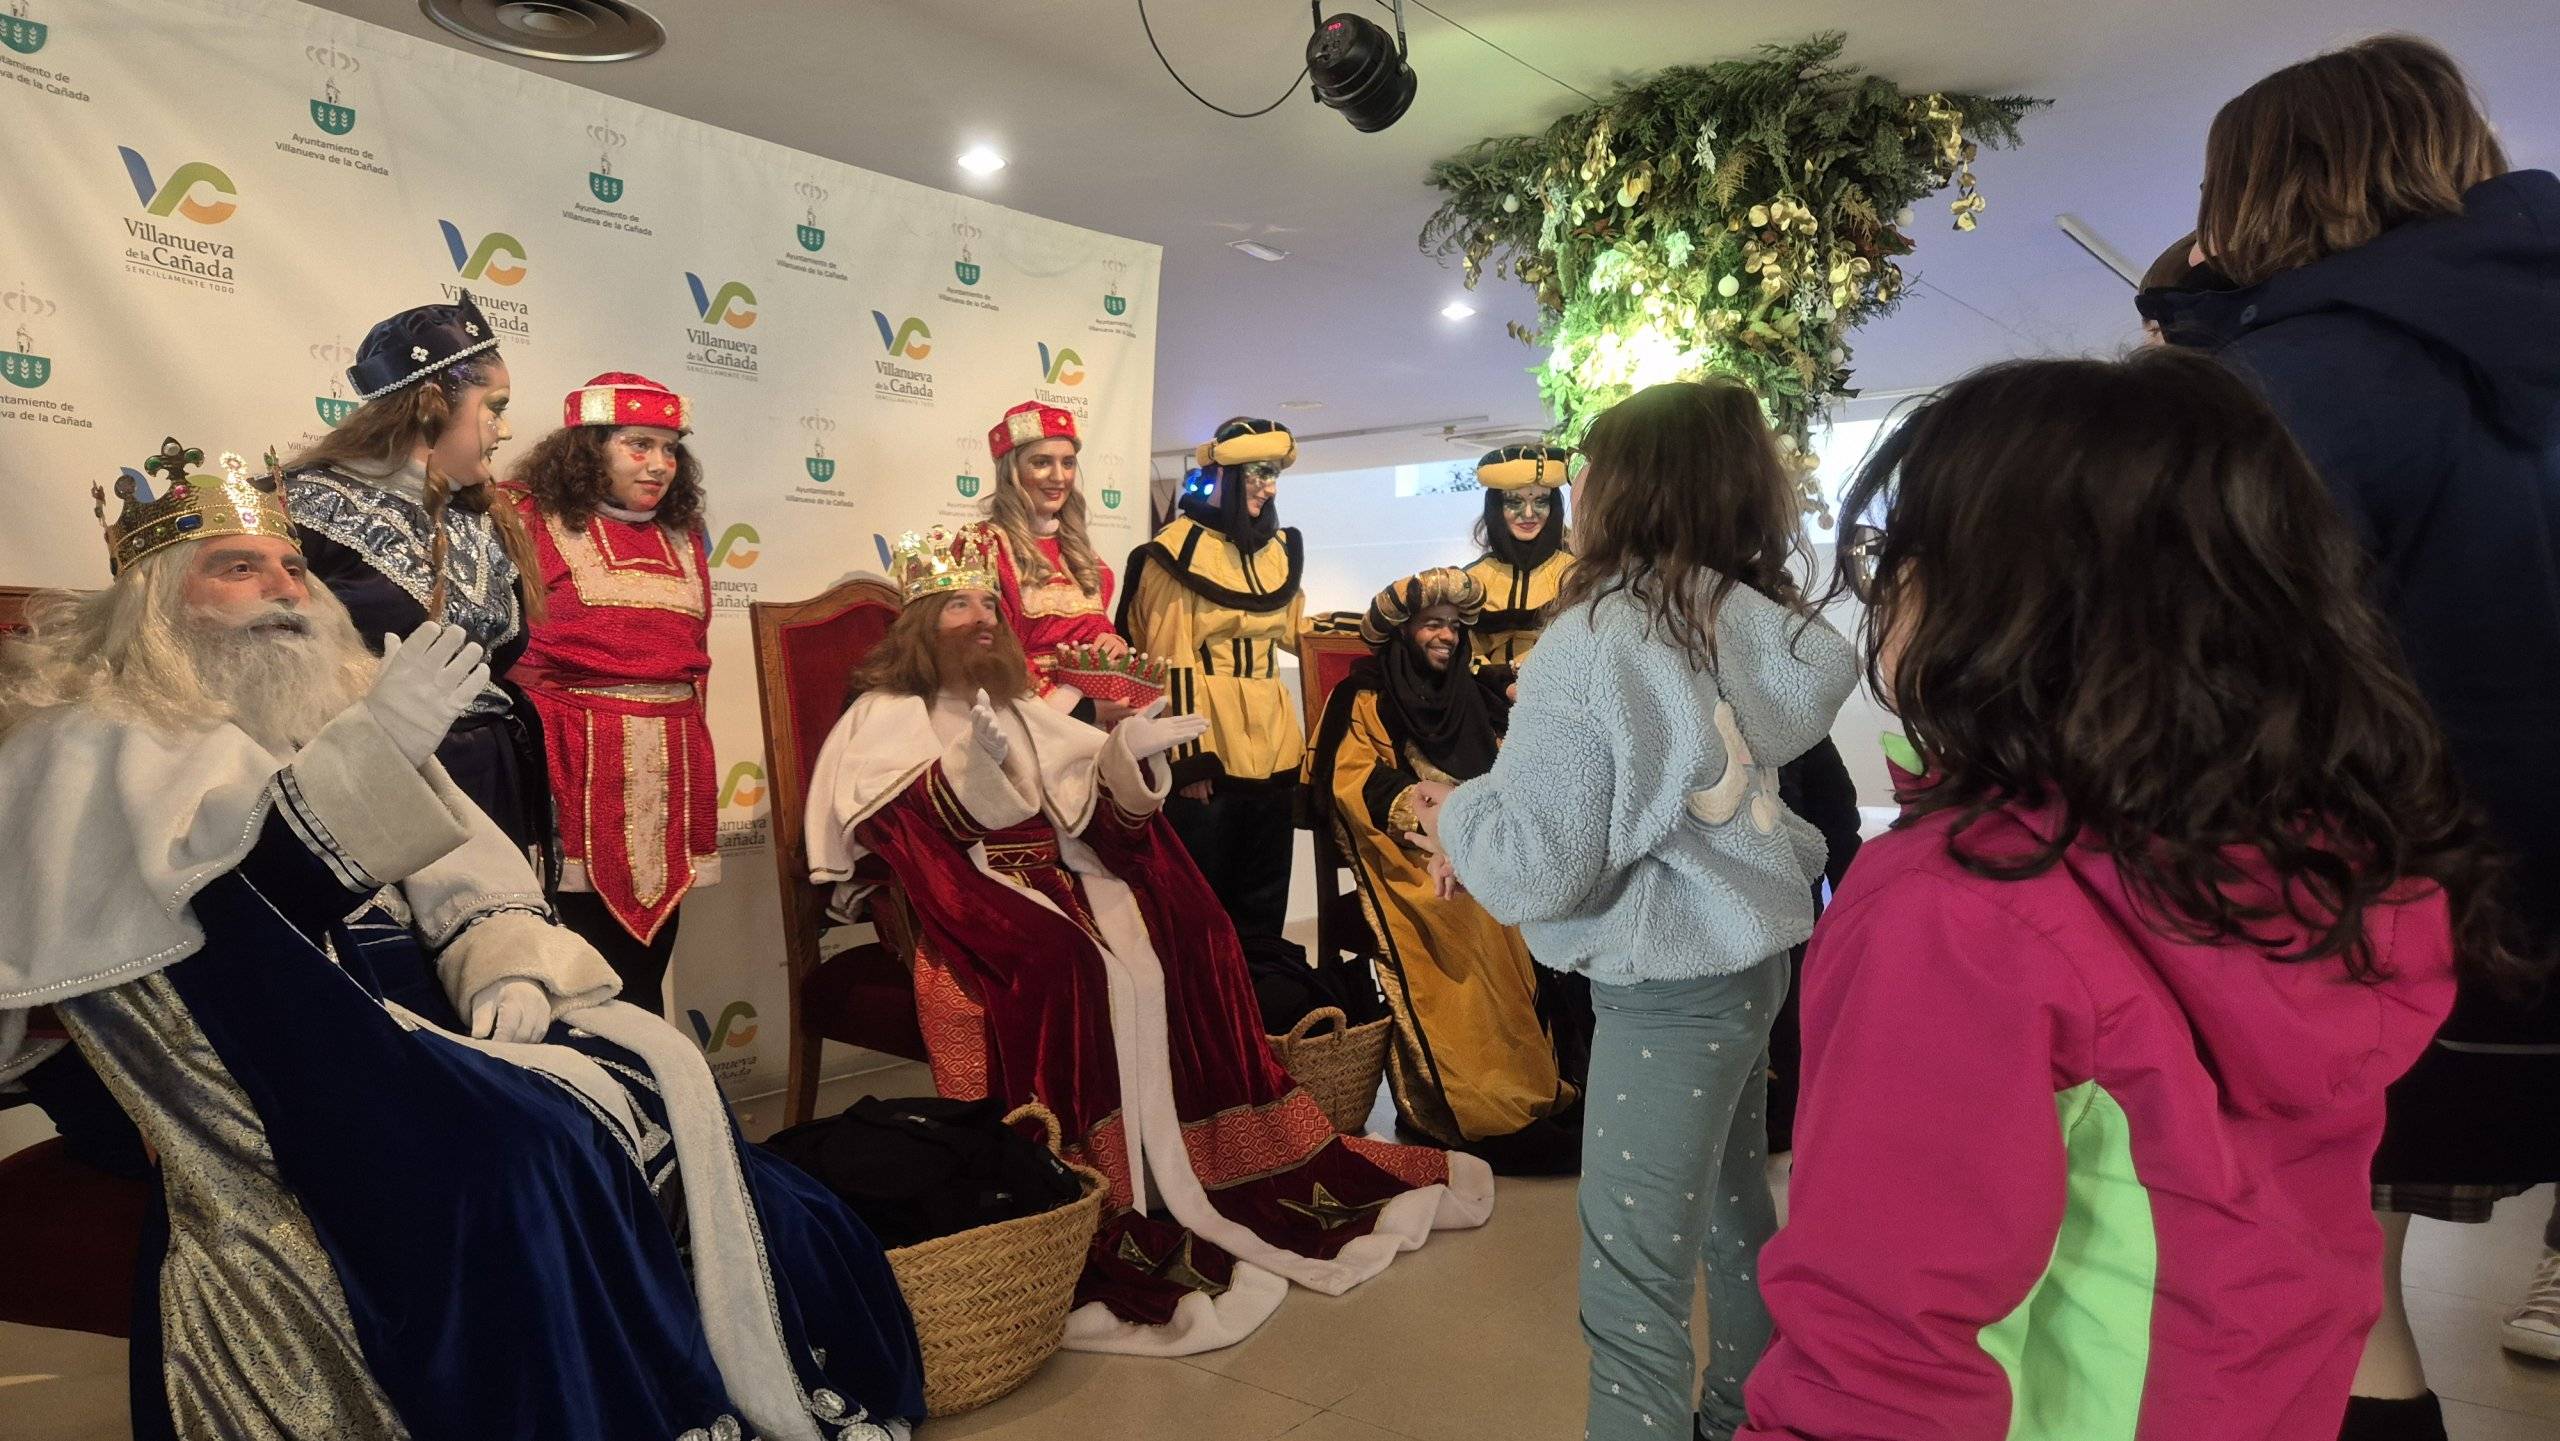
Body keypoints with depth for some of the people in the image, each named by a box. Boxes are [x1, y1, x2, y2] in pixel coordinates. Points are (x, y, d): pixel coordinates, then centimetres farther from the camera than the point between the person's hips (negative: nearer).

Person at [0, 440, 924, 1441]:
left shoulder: (333, 713, 20)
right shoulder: (90, 747, 0)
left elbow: (467, 872, 13)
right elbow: (217, 907, -20)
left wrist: (508, 970, -9)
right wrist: (373, 749, -30)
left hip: (408, 1014, 6)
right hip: (272, 1062, -6)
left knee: (656, 1070, -14)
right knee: (522, 1144, -30)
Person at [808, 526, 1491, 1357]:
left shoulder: (1016, 709, 22)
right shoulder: (886, 717, 5)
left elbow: (1085, 813, 13)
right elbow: (887, 831, -13)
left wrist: (1125, 755, -6)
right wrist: (961, 768, -29)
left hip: (1053, 878, 6)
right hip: (957, 894, -6)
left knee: (1185, 924, -17)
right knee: (1060, 961, -35)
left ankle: (1239, 1170, -10)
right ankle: (1101, 1230, -32)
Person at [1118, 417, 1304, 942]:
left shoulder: (1280, 548, 14)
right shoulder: (1179, 547, -7)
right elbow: (1170, 658, -11)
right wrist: (1188, 756, -16)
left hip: (1272, 744, 7)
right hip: (1208, 744, -6)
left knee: (1264, 897, 14)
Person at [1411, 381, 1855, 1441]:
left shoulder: (1591, 641, -20)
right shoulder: (1750, 625, 2)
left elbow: (1538, 869, -19)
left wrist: (1457, 814, -1)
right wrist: (1545, 729, 13)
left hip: (1667, 991, -9)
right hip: (1747, 954, 9)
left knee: (1631, 1292, 1)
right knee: (1732, 1209, 25)